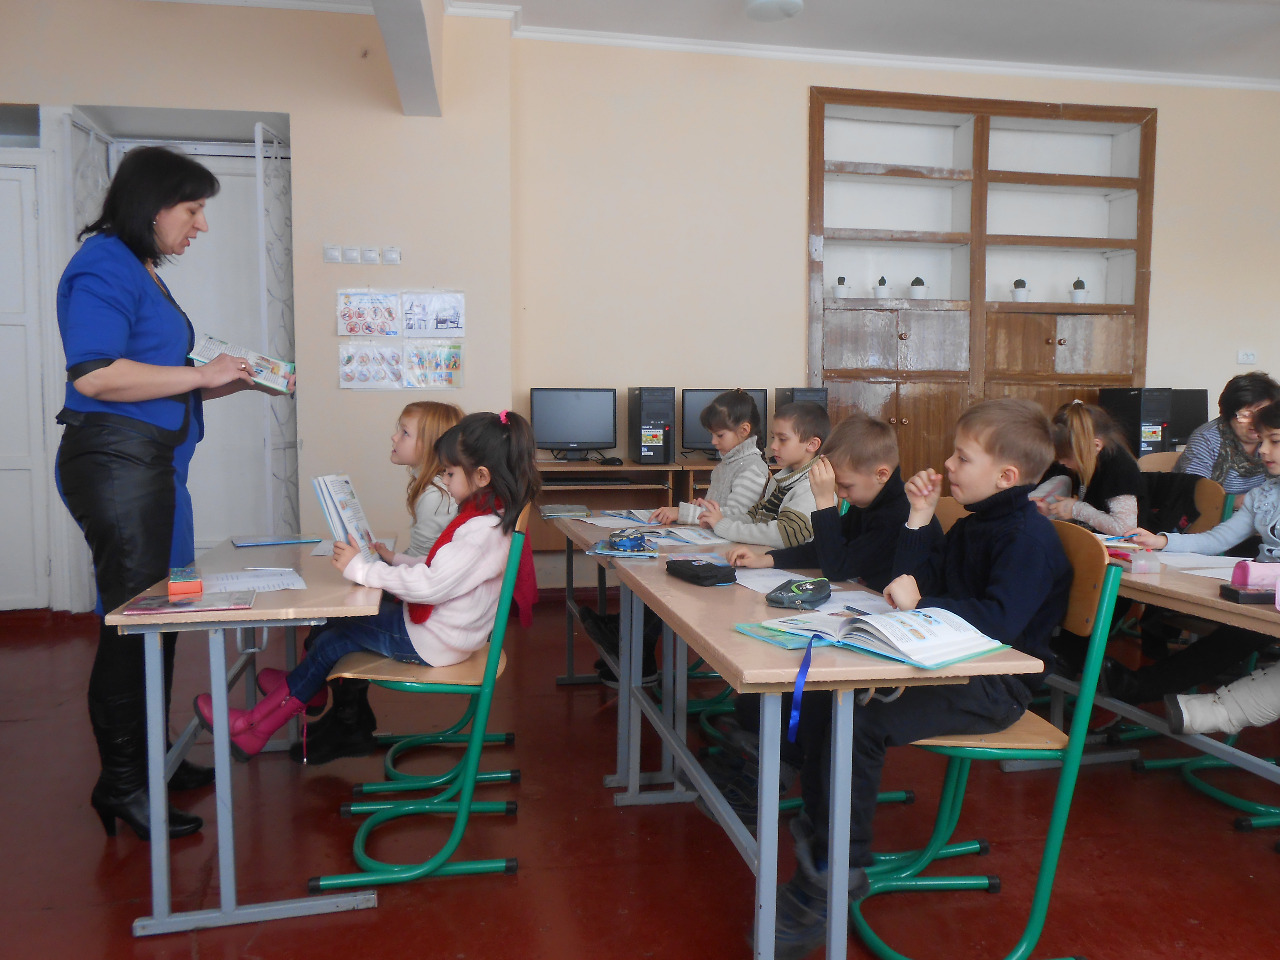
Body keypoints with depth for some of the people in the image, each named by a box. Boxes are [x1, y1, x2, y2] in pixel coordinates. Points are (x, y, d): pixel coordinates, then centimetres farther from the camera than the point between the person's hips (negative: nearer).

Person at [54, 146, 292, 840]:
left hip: (153, 464, 10)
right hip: (117, 462, -10)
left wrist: (230, 382, 13)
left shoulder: (142, 271, 20)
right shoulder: (104, 266, -10)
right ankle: (122, 784, 6)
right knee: (133, 617, -5)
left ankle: (148, 761, 25)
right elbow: (96, 374, -21)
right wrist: (202, 374, -15)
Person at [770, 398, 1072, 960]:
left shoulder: (1028, 538, -15)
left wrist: (921, 604, -29)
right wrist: (920, 521, 7)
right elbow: (917, 586, 16)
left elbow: (999, 621, -28)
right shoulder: (970, 528, 15)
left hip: (995, 688, -9)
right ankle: (819, 837, 3)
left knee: (860, 724, -26)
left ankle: (837, 872, -11)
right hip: (951, 671, 10)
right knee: (822, 700, -5)